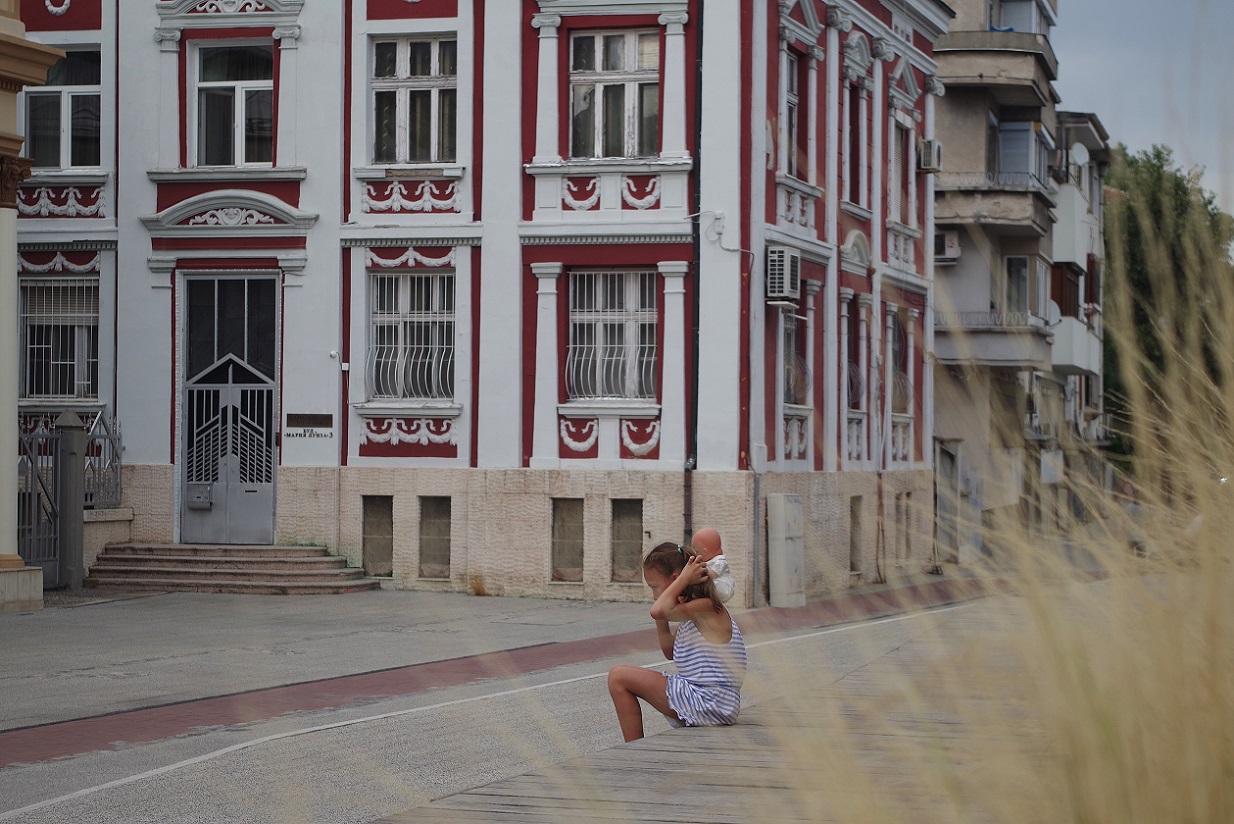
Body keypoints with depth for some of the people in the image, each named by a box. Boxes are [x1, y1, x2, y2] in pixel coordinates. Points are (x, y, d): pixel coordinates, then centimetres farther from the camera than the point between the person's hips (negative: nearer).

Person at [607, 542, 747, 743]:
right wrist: (661, 621, 9)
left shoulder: (706, 607, -15)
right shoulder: (692, 612, 15)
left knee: (619, 677, -9)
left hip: (708, 704, -11)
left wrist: (685, 577, -16)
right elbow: (670, 652, 24)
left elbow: (657, 611, -28)